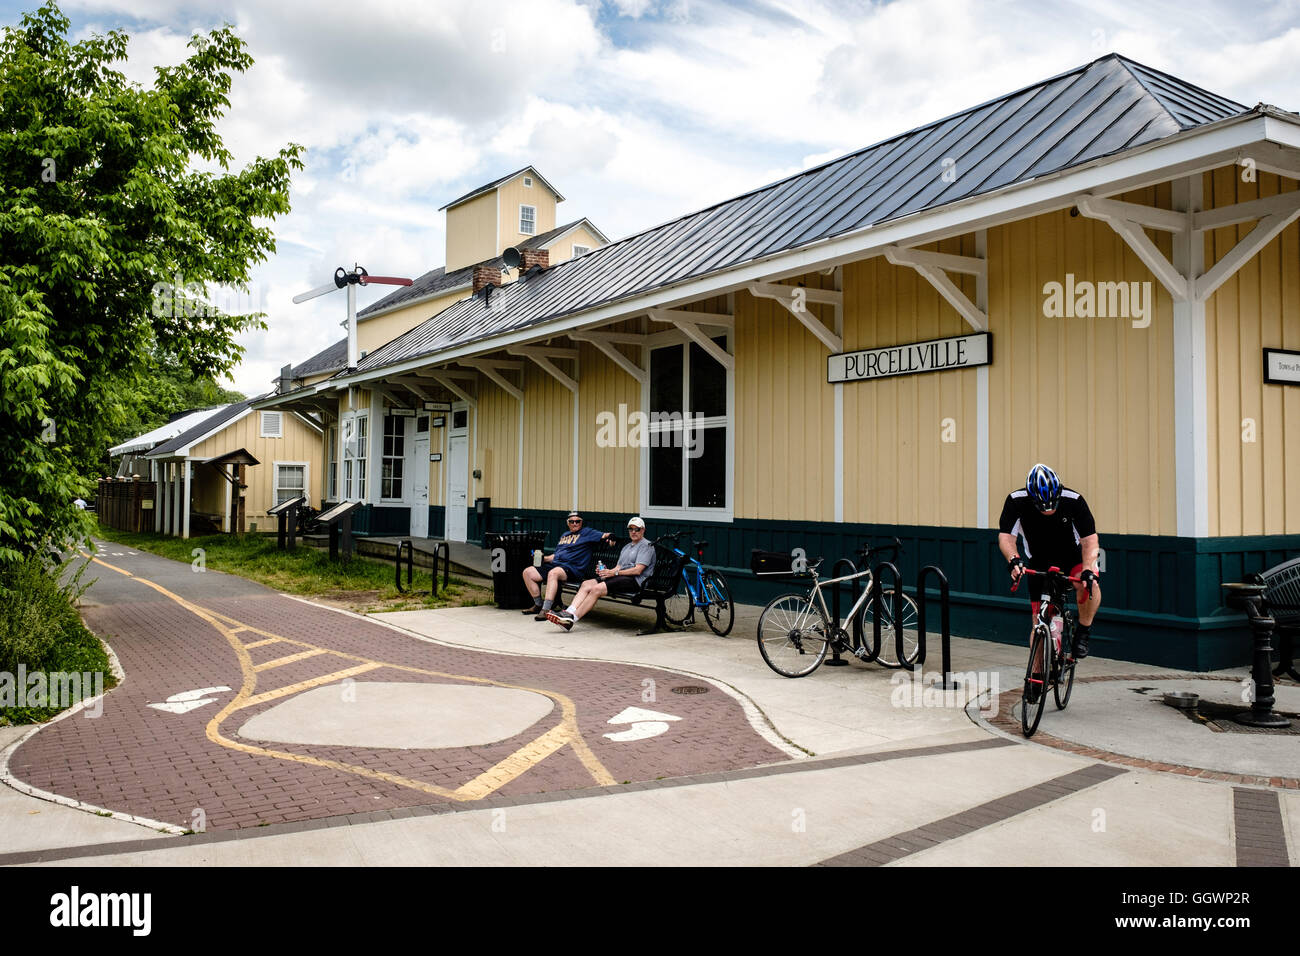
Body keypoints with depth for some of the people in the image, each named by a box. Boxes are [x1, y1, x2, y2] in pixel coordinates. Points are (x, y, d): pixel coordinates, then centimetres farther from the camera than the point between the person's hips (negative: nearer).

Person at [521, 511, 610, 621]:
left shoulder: (587, 533, 9)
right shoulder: (564, 535, 29)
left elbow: (603, 535, -5)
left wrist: (609, 536, -28)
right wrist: (543, 558, 15)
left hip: (572, 568, -8)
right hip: (555, 564, 8)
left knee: (553, 573, -39)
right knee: (528, 572, -6)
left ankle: (546, 610, -43)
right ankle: (538, 605, 7)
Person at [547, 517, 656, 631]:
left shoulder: (647, 546, 1)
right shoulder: (627, 546, 29)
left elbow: (638, 570, -11)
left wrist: (615, 572, -15)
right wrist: (606, 571, -2)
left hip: (634, 580, -8)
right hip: (620, 577, 8)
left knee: (597, 589, -28)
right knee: (586, 584, -14)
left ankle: (572, 619, -31)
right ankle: (569, 613, -28)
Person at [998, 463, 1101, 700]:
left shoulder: (1073, 500, -26)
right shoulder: (1016, 501, -24)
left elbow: (1090, 540, -27)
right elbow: (1006, 537, -28)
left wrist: (1088, 570, -44)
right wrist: (1014, 560, -48)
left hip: (1072, 557, -1)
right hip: (1039, 563, 1)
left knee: (1090, 585, -34)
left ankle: (1082, 633, -10)